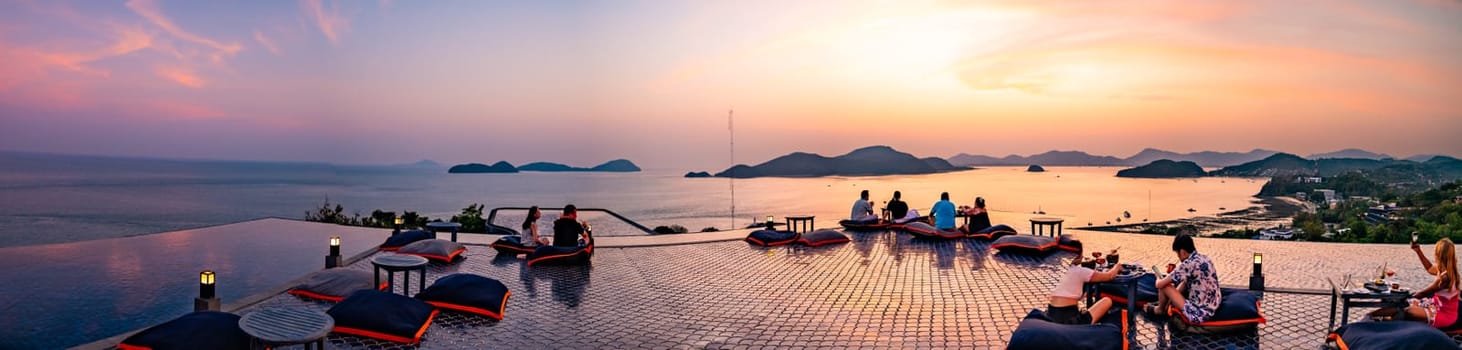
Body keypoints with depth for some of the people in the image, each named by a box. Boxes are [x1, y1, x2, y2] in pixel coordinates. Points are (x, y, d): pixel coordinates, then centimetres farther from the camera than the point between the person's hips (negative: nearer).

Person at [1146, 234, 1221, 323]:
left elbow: (1160, 284, -14)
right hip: (1214, 307, 9)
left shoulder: (1188, 264, -21)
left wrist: (1158, 280, 10)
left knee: (1164, 286, -3)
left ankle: (1160, 309, 25)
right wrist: (1172, 296, 14)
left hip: (1199, 313, -9)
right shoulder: (1204, 258, 5)